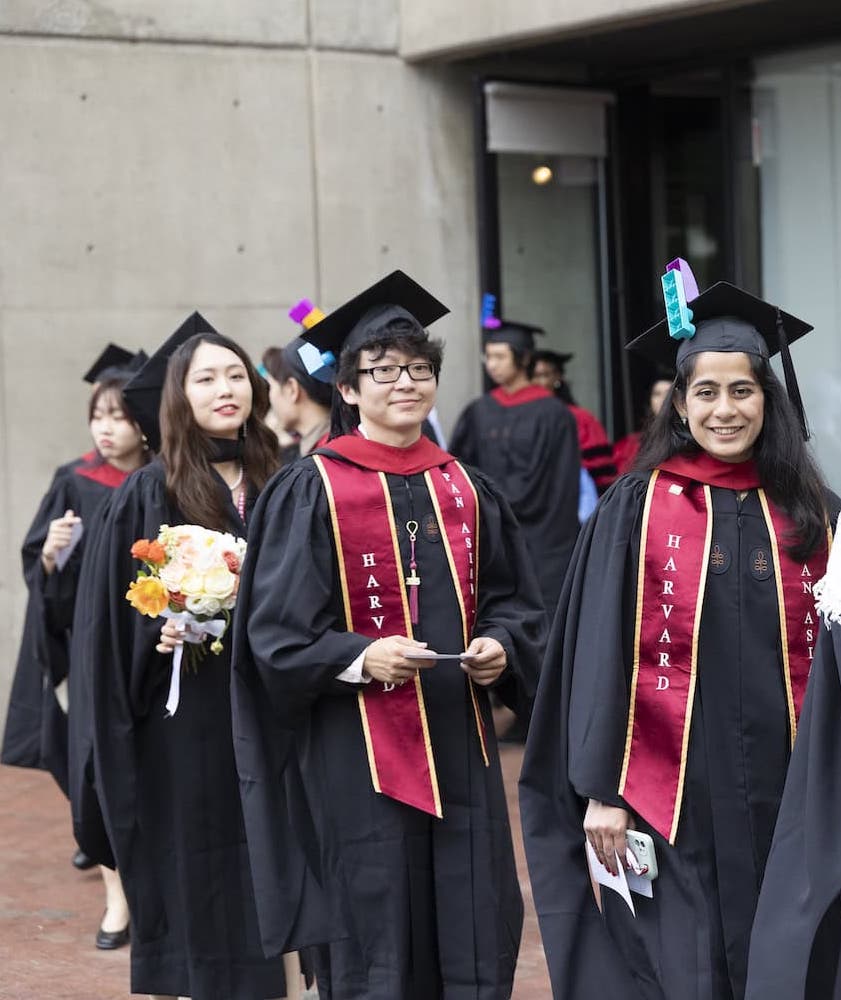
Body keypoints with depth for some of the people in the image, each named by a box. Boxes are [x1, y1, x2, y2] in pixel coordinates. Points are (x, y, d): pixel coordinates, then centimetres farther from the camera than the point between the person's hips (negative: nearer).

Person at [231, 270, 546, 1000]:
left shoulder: (466, 490, 11)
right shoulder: (312, 490, -5)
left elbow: (514, 602, 15)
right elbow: (278, 633, -8)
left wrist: (500, 646, -6)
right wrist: (361, 658, -22)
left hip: (459, 745, 5)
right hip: (358, 752, -5)